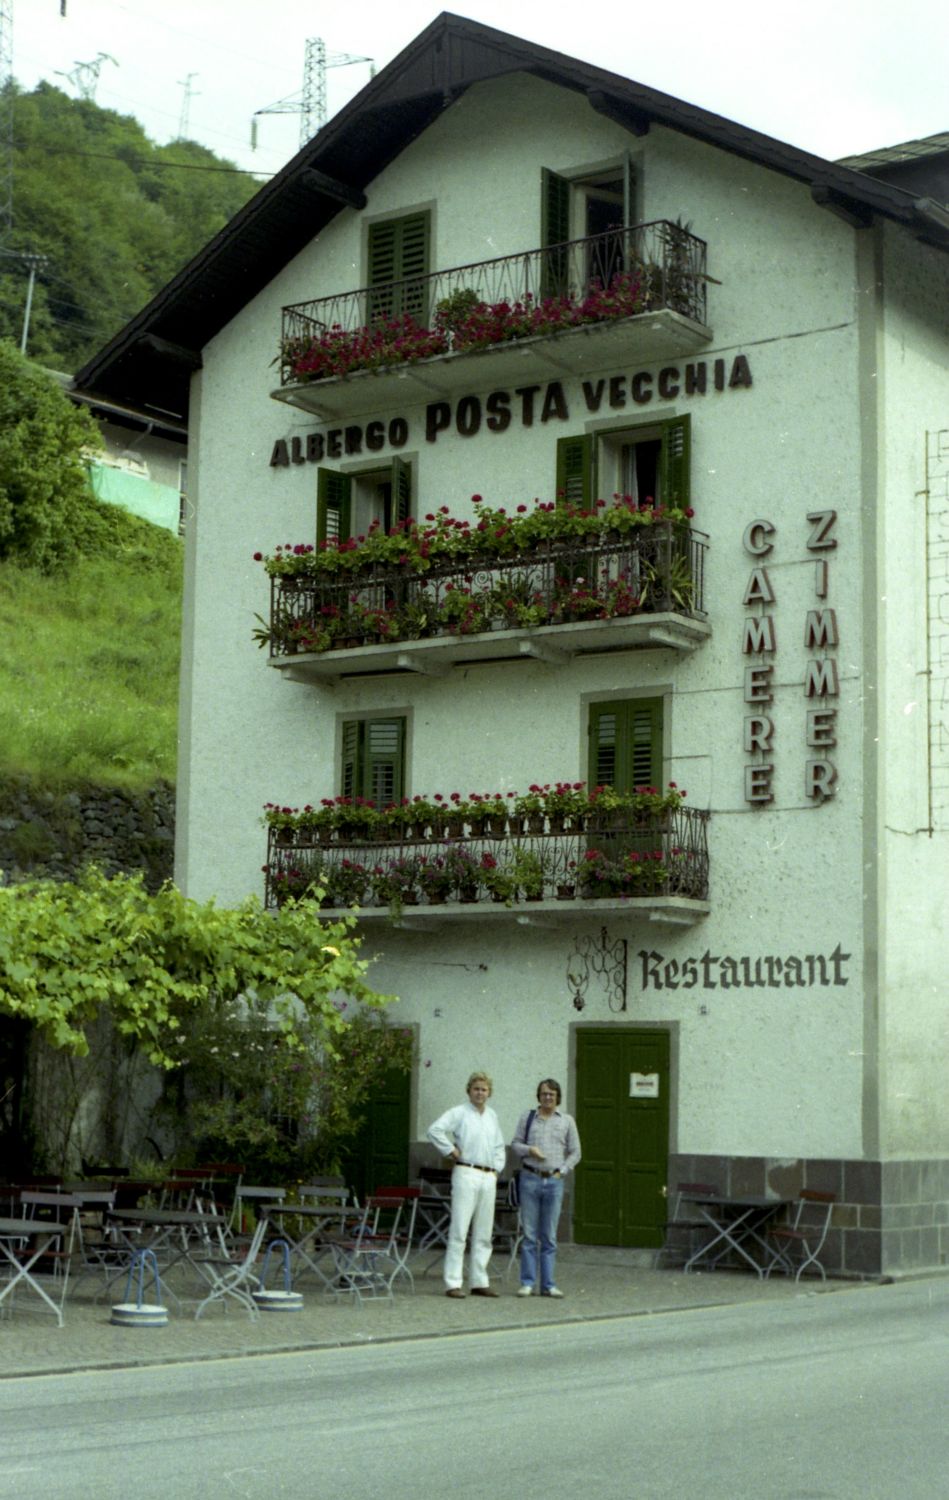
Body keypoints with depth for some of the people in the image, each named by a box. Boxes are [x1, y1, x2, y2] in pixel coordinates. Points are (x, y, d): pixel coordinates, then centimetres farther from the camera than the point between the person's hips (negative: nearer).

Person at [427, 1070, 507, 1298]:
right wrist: (450, 1151, -12)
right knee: (459, 1230, -8)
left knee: (483, 1234, 8)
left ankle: (479, 1282, 14)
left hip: (489, 1177, 6)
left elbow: (499, 1147, 27)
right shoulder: (459, 1113, -3)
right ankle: (453, 1283, -7)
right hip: (466, 1174, -6)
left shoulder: (492, 1116, 17)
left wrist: (497, 1169, 15)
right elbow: (434, 1130, -15)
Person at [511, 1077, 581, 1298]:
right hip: (530, 1178, 0)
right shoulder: (527, 1117, 9)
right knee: (529, 1234, 0)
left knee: (549, 1236, 4)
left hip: (554, 1181, 0)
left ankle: (548, 1285, 8)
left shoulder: (567, 1121, 9)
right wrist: (529, 1150, -9)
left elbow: (575, 1153, 11)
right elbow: (515, 1144, 10)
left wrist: (561, 1171, 0)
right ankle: (528, 1283, 4)